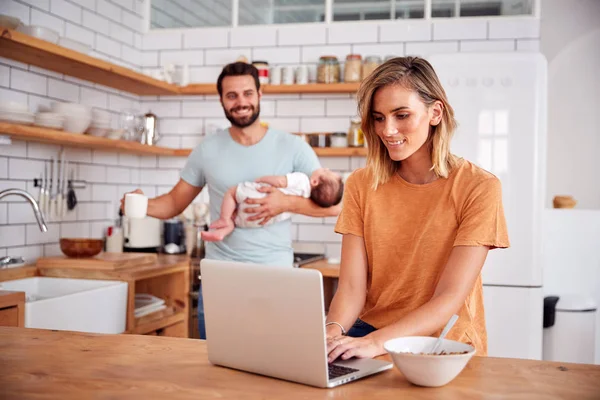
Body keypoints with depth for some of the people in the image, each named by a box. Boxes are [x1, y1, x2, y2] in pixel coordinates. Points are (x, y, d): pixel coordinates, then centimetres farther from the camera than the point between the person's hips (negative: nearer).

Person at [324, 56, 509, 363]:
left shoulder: (479, 188, -9)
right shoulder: (361, 185, 2)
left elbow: (450, 298, -16)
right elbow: (352, 286, -5)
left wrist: (377, 341, -30)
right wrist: (332, 331, -26)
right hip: (369, 334, 3)